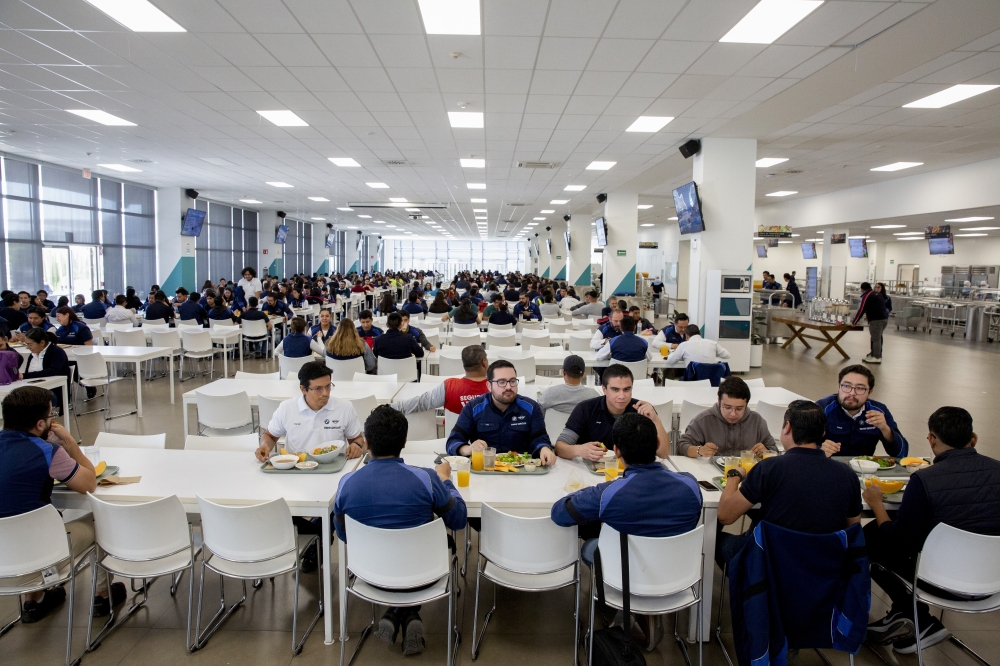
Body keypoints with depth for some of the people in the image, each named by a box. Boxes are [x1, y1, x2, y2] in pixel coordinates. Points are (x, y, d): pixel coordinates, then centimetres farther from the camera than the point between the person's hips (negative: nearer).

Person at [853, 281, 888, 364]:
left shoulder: (866, 296, -9)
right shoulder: (876, 294, 18)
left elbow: (861, 310, -10)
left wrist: (854, 322, -2)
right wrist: (868, 315, 42)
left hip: (876, 320, -9)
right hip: (884, 318, 9)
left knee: (876, 339, -3)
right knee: (877, 338, 16)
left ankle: (877, 357, 0)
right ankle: (873, 354, 23)